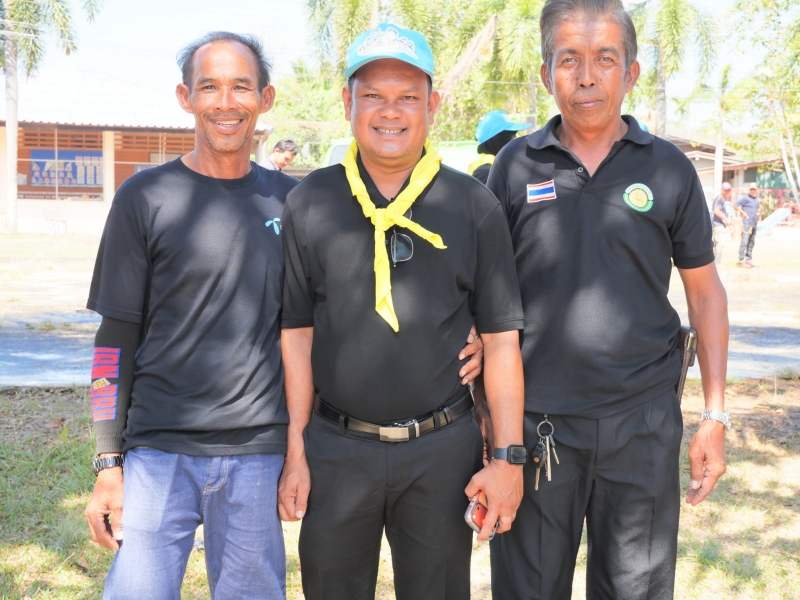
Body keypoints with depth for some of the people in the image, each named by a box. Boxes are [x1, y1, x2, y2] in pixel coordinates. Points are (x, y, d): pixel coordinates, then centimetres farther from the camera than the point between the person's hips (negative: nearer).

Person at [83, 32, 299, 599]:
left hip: (259, 455, 2)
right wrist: (109, 462, -3)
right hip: (159, 451, -2)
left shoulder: (290, 199, 6)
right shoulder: (147, 197, -1)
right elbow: (117, 336, 0)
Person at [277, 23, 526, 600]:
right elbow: (296, 332, 4)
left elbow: (501, 338, 0)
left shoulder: (474, 205, -1)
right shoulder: (310, 202, 2)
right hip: (335, 445, 1)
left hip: (443, 449, 0)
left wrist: (508, 458, -4)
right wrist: (295, 451, 1)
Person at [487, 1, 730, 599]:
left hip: (644, 422, 0)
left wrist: (715, 415, 3)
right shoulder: (516, 164, 2)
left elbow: (706, 290, 7)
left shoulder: (669, 168, 2)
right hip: (534, 420, 0)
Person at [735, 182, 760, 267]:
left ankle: (749, 259, 17)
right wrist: (743, 212, -10)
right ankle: (741, 261, -9)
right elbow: (735, 205, -11)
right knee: (744, 242, -10)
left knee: (751, 243, 11)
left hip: (754, 224, 8)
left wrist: (757, 213, 16)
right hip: (747, 223, -8)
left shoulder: (756, 199, 17)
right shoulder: (745, 198, -7)